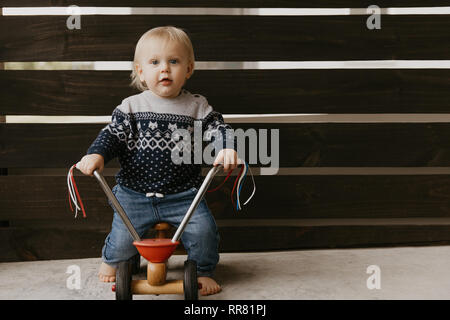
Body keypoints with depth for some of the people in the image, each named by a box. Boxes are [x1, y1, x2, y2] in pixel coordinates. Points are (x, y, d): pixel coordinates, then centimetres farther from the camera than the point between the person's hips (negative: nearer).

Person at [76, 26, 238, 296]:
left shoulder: (197, 106, 3)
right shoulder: (131, 106, 3)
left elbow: (218, 129, -2)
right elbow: (113, 134, 0)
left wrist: (227, 149, -23)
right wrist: (97, 154, -19)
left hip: (183, 194, 0)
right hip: (134, 193, 0)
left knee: (204, 229, -17)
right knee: (124, 237, -8)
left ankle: (204, 271, 13)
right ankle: (112, 260, 29)